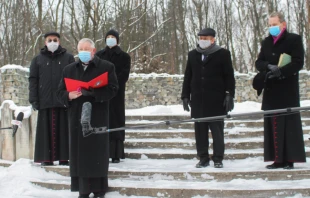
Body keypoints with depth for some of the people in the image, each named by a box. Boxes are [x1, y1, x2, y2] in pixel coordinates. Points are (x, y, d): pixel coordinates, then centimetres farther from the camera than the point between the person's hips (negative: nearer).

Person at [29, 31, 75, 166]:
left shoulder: (68, 58, 10)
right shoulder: (38, 60, 12)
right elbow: (33, 80, 7)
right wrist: (34, 99, -2)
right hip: (45, 101, 0)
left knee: (64, 128, 1)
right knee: (47, 129, 0)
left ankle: (64, 157, 6)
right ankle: (46, 158, 4)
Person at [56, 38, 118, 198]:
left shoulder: (106, 67, 2)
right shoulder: (69, 69, 13)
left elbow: (112, 89, -9)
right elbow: (60, 92, 10)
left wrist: (91, 92, -20)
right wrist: (69, 96, -13)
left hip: (97, 117, -3)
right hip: (77, 117, 3)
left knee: (98, 154, 0)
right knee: (80, 154, 2)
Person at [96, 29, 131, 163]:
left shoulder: (124, 56, 7)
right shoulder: (99, 55, 15)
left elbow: (124, 74, -2)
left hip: (116, 93, -2)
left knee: (116, 120, -4)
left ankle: (116, 154, -4)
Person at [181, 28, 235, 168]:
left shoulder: (223, 54, 2)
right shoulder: (193, 55, 13)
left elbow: (229, 76, 0)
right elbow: (187, 76, 15)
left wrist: (229, 95, -7)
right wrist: (185, 95, 10)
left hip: (216, 100, -3)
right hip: (198, 99, 4)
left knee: (217, 129, 0)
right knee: (200, 129, 4)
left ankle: (218, 159, 7)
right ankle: (203, 158, 12)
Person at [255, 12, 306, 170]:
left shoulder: (294, 40, -1)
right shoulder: (266, 42, 16)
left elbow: (298, 63, -9)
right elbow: (258, 63, 10)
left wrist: (280, 71, -20)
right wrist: (269, 67, -12)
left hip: (288, 90, -5)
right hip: (271, 90, 5)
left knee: (289, 123, -5)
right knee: (273, 124, 2)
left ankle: (289, 159, -3)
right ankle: (278, 159, 6)